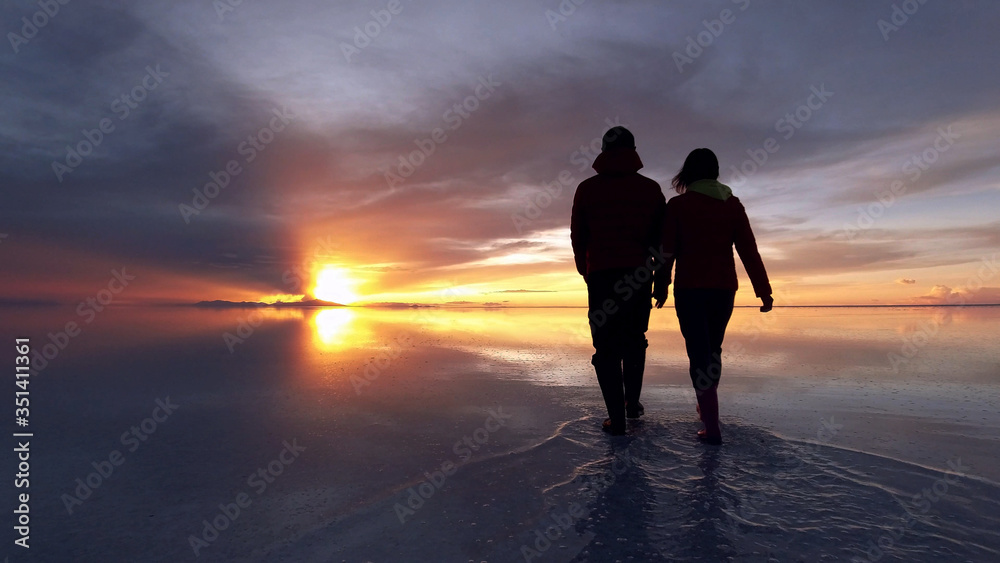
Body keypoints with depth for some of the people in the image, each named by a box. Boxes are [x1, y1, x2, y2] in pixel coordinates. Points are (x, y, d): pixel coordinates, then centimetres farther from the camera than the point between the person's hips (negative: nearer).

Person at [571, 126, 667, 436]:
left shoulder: (587, 189, 1)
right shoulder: (651, 189, 5)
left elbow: (578, 238, 6)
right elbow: (662, 237, 7)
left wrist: (586, 272, 19)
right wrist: (660, 276, 17)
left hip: (601, 275, -2)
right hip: (639, 275, 3)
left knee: (607, 346, 3)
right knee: (635, 340, 20)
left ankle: (617, 418, 3)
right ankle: (632, 402, 31)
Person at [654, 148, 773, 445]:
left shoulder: (677, 205, -4)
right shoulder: (733, 205, 4)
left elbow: (667, 251, -5)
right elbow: (749, 251, 1)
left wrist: (660, 287, 5)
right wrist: (764, 291, 4)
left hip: (689, 288, -4)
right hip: (724, 288, 4)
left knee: (698, 353, 0)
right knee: (713, 349, 21)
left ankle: (712, 426, -5)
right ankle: (707, 406, 37)